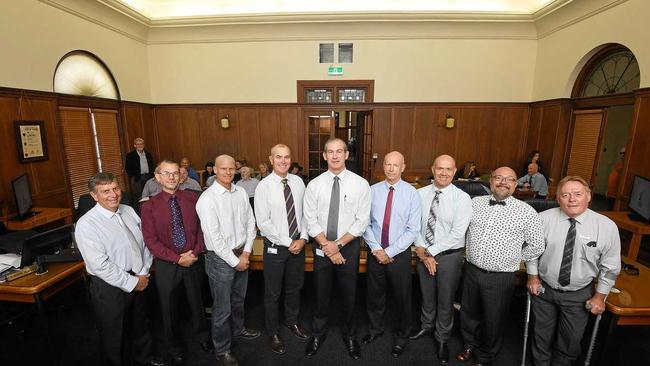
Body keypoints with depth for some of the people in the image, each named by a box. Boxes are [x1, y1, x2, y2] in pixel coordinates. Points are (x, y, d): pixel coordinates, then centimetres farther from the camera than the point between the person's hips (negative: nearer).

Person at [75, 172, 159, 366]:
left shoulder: (129, 211, -1)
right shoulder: (87, 224, -19)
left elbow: (145, 242, 3)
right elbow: (100, 265, -22)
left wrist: (143, 274, -6)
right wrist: (131, 283, -16)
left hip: (138, 281, 6)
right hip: (110, 287, -6)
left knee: (140, 327, 27)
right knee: (114, 336, 16)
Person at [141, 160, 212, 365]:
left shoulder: (192, 199, -5)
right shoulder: (149, 206, -9)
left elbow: (202, 227, -1)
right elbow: (151, 241, -11)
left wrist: (195, 252, -13)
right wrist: (178, 258, -16)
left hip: (194, 261, 1)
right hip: (166, 264, -1)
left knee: (196, 301, 20)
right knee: (169, 307, 18)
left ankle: (201, 334, 47)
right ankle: (172, 345, 44)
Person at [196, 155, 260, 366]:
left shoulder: (241, 193, 0)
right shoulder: (207, 199, -17)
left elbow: (250, 223, 4)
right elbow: (214, 238, -19)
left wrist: (246, 253, -4)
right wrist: (234, 261, -14)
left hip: (241, 254, 6)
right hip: (220, 258, -5)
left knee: (239, 300, 25)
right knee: (222, 308, 9)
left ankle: (237, 329, 51)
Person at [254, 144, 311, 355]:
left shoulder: (298, 182, -1)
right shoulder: (263, 187, -14)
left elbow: (305, 213, 3)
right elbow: (263, 223, -16)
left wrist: (303, 238, -8)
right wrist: (288, 242, -16)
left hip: (298, 245, 4)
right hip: (275, 247, -4)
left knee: (295, 287, 23)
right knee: (273, 293, 14)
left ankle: (292, 321, 48)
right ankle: (273, 333, 38)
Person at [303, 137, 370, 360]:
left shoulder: (360, 184, -8)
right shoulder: (314, 185, -5)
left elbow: (362, 221, -9)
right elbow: (311, 221, -6)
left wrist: (338, 244, -15)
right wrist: (328, 246, -13)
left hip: (349, 246, 0)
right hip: (321, 248, 1)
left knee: (349, 295, 16)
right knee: (321, 294, 16)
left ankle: (349, 335, 42)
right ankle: (318, 333, 42)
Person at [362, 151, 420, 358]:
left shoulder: (411, 193, -10)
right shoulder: (373, 190, -4)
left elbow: (413, 230, -12)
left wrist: (389, 252, -15)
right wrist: (376, 249, -13)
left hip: (399, 254, -2)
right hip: (375, 253, 2)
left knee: (402, 297, 16)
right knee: (375, 295, 20)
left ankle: (401, 336, 41)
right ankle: (375, 328, 46)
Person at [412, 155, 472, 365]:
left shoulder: (462, 198, -14)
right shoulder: (420, 194, -5)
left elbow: (457, 234, -19)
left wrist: (430, 251, -18)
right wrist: (421, 250, -14)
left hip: (449, 255, -2)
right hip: (424, 253, 3)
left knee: (445, 300, 15)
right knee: (426, 295, 22)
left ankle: (442, 339, 39)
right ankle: (427, 326, 50)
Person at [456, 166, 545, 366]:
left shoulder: (526, 212, -8)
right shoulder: (475, 202, -1)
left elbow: (536, 247, 0)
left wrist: (514, 259, 0)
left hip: (501, 278, -2)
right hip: (471, 271, 3)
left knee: (493, 321, 16)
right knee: (469, 313, 21)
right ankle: (470, 345, 48)